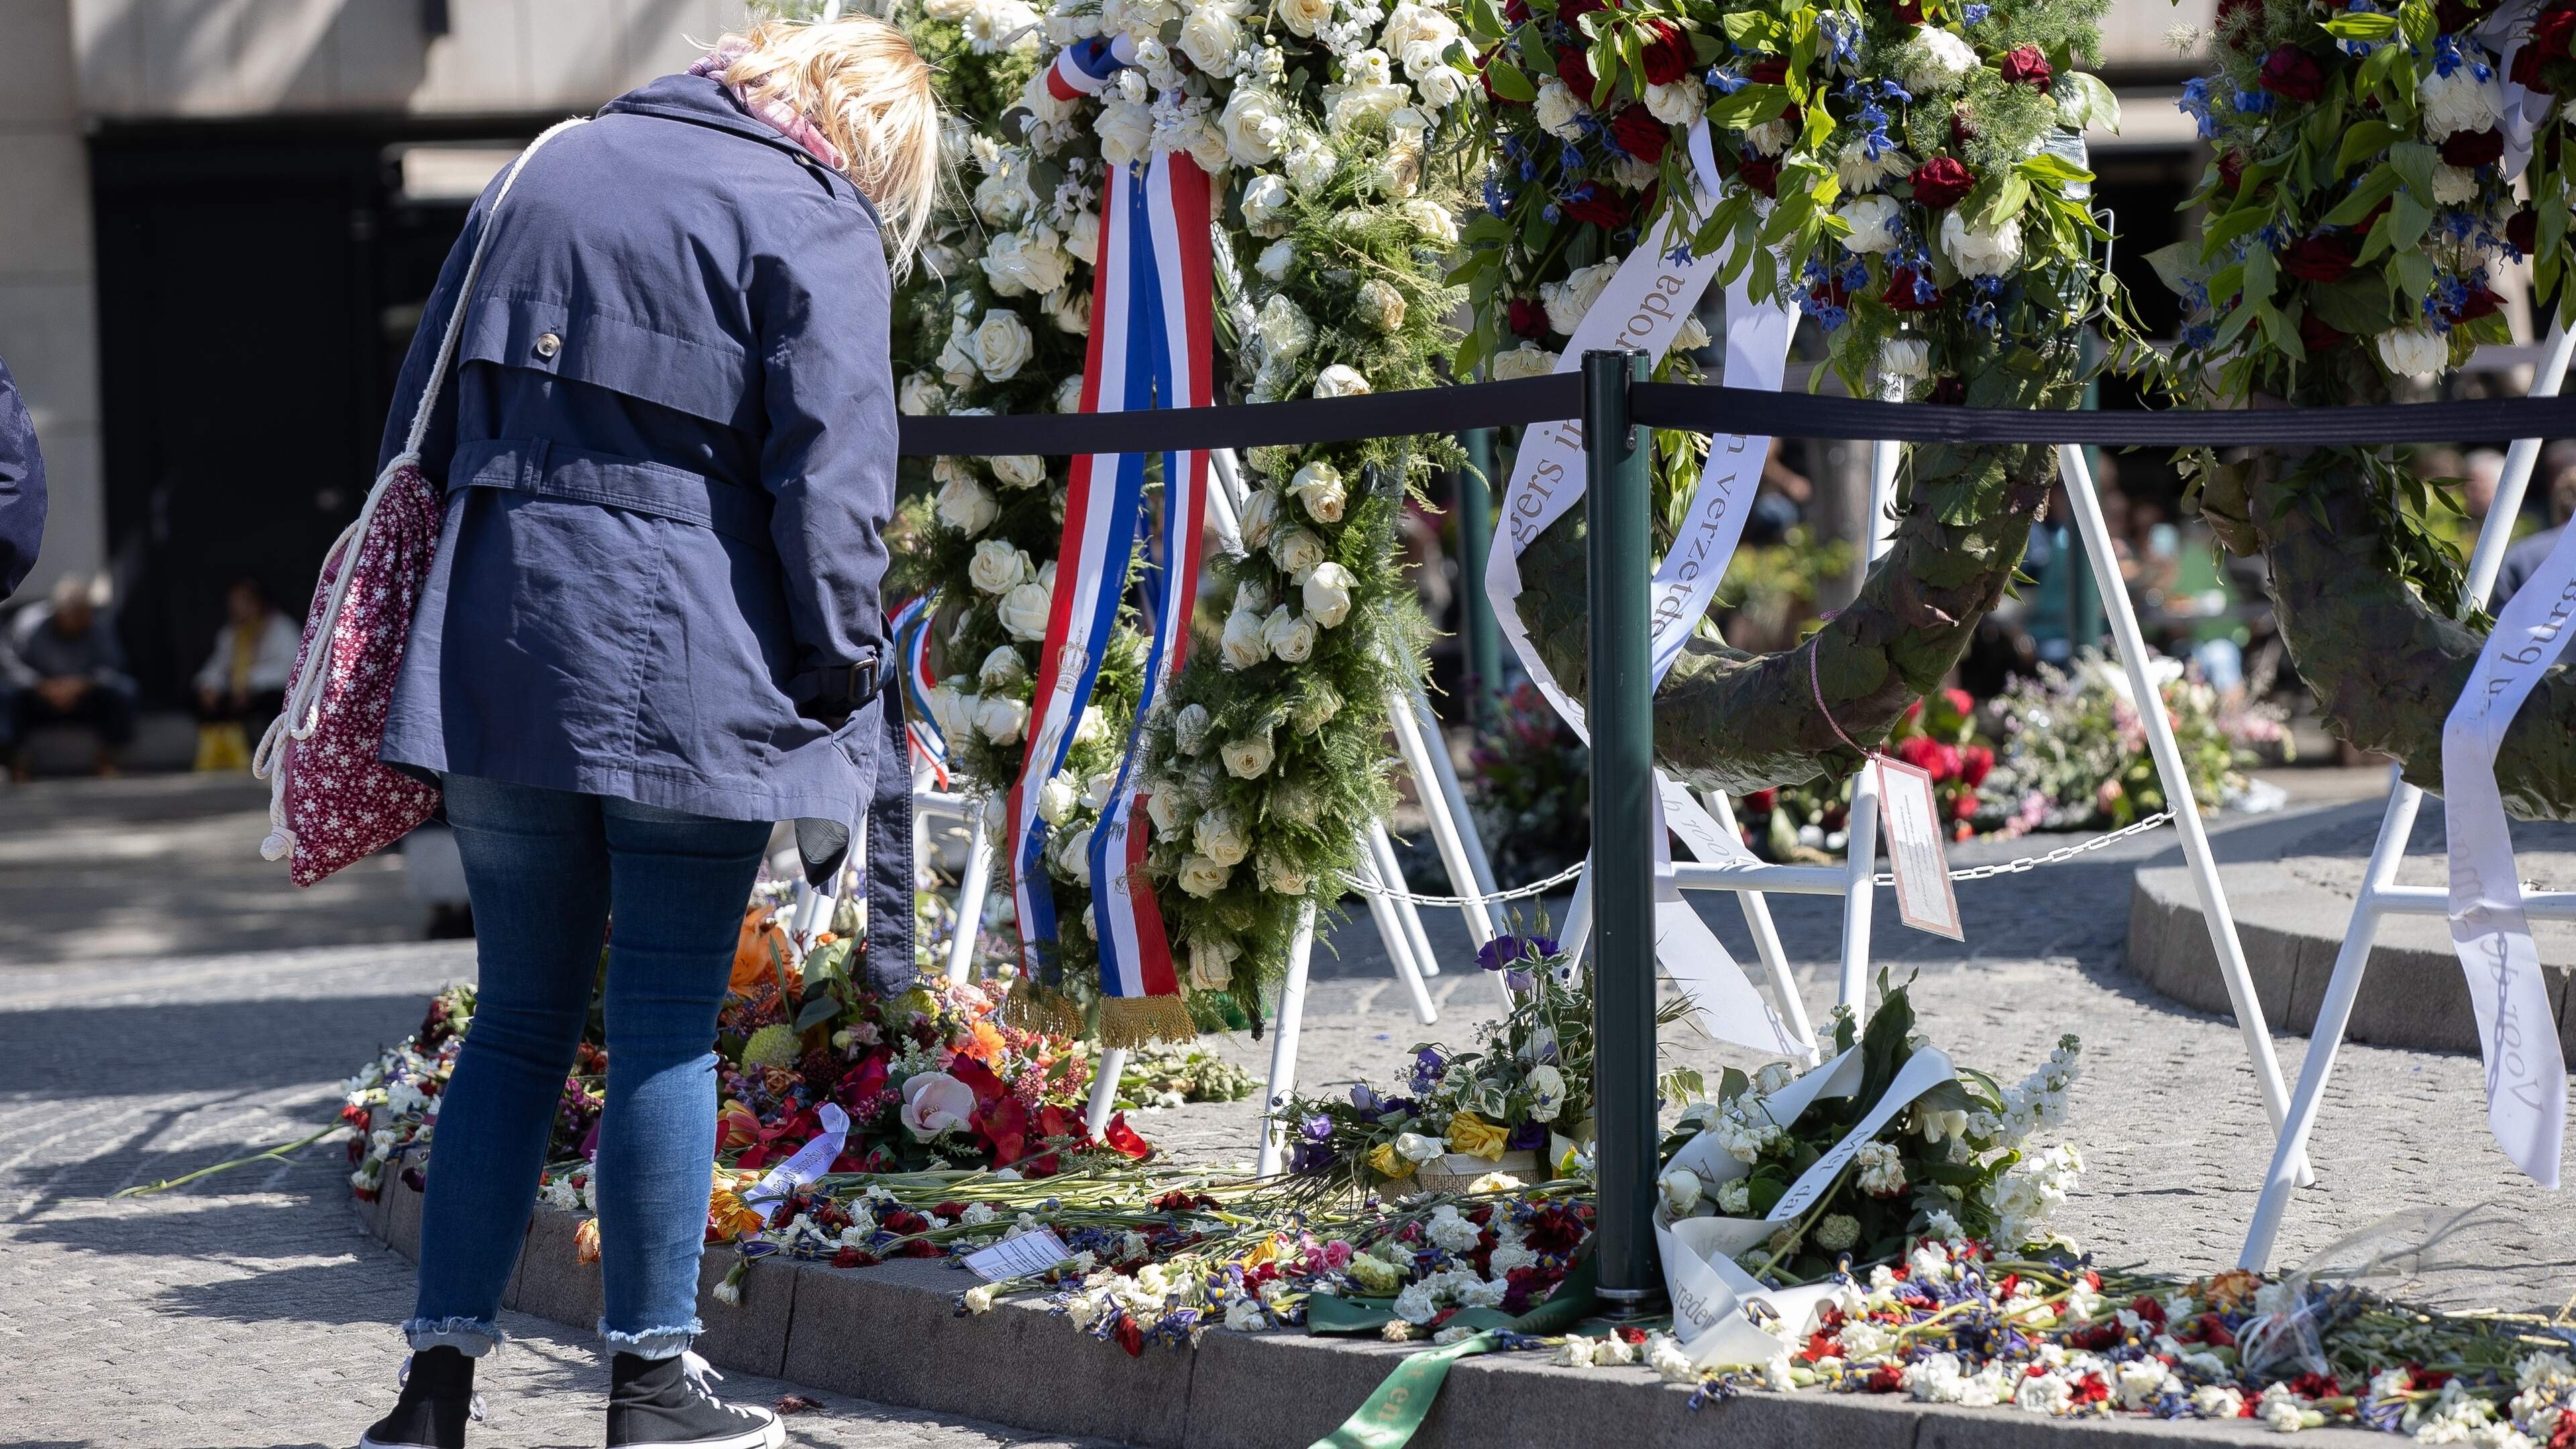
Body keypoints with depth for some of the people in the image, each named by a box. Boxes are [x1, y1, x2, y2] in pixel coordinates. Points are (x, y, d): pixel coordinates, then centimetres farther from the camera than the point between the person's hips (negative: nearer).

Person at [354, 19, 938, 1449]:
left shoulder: (542, 173, 16)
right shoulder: (813, 226, -3)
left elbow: (425, 421, 19)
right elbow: (830, 475, -11)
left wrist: (450, 614, 24)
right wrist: (843, 674, -2)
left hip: (498, 658, 5)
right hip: (693, 676, -5)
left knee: (519, 1021, 11)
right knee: (666, 1025, 3)